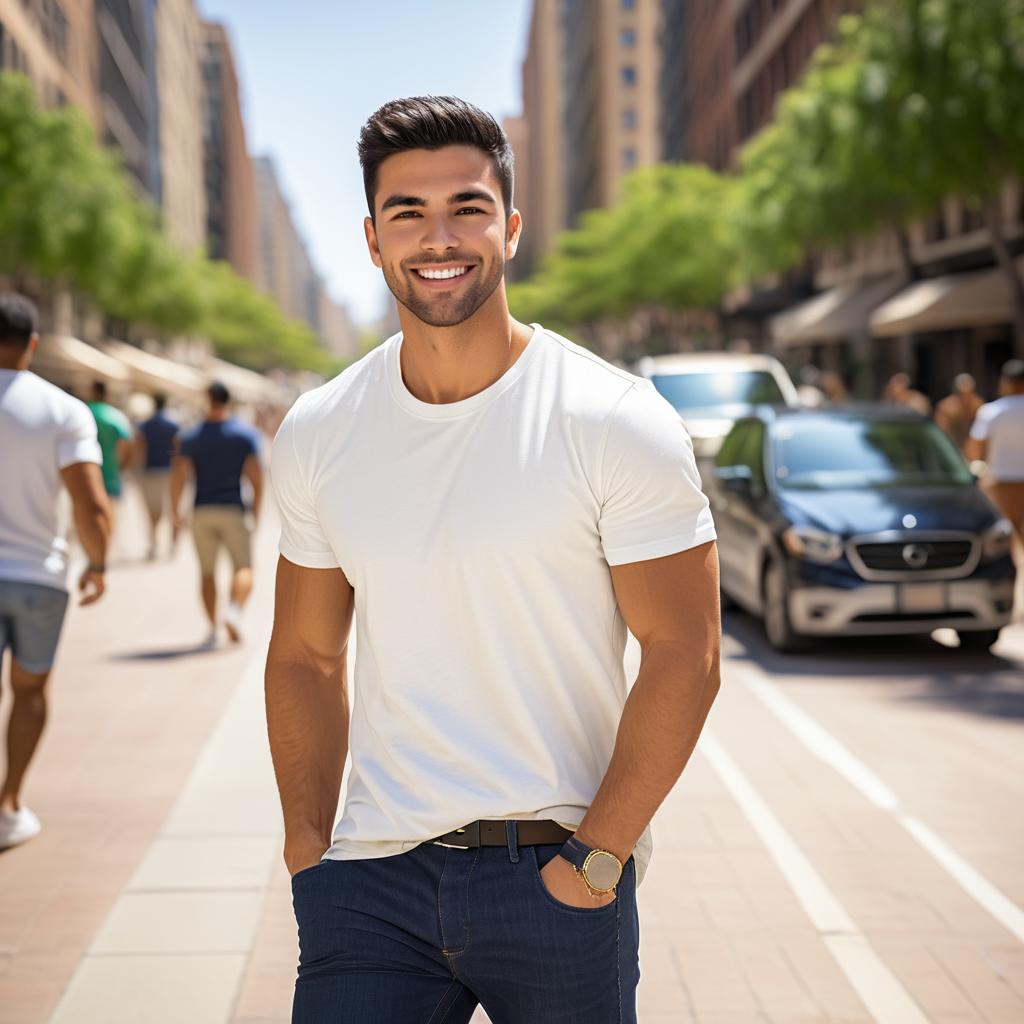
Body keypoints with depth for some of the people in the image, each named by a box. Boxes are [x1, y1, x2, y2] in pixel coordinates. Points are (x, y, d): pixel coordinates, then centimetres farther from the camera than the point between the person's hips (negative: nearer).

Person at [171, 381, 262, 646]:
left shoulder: (190, 437, 3)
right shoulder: (246, 434, -1)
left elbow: (179, 475, -6)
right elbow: (255, 475, -7)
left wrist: (175, 510, 3)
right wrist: (256, 510, 2)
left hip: (202, 512, 2)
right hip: (233, 510, -2)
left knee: (207, 572, 11)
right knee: (244, 568, 2)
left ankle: (212, 628, 9)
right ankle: (234, 609, -25)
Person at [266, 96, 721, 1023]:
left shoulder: (617, 425, -8)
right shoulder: (316, 435, 3)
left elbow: (684, 659, -9)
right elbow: (306, 657, 10)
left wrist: (596, 860, -12)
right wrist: (307, 852, 3)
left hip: (555, 871, -2)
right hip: (371, 877, 3)